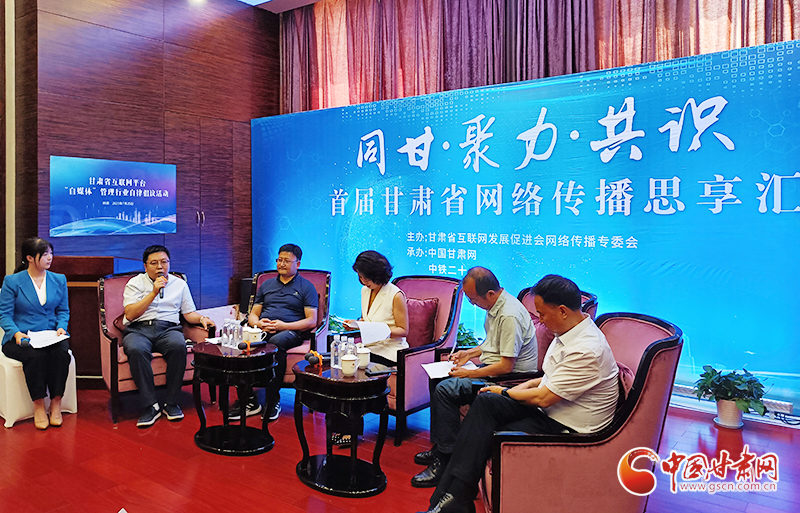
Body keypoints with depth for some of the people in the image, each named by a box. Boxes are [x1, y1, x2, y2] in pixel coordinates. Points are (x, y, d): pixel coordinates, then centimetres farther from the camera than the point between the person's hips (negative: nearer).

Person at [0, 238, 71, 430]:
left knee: (61, 352, -31)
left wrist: (61, 327, -6)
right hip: (21, 339, -2)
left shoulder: (59, 280, 14)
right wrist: (16, 333, -18)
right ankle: (38, 405, -20)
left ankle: (56, 403, -20)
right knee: (35, 355, -34)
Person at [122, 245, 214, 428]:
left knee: (179, 345, -34)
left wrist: (202, 318, -5)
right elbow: (130, 314, -3)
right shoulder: (135, 283, 11)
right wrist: (154, 293, -9)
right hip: (138, 329, -1)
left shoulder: (179, 284, 18)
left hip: (168, 328, 1)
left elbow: (189, 313, 18)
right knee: (136, 350, -37)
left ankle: (171, 403, -22)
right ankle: (151, 405, -26)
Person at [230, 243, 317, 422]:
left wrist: (284, 325, -12)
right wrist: (258, 323, -3)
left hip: (290, 332, -4)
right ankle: (248, 400, -24)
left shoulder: (306, 287, 12)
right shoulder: (266, 285, 27)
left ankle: (273, 401, -30)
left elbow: (311, 321, 2)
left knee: (276, 342, -40)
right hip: (262, 331, 4)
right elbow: (252, 315, 23)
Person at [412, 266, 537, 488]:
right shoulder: (494, 306, 7)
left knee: (446, 390, -20)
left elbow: (506, 366, -25)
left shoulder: (510, 315, -25)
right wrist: (470, 353, 11)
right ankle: (439, 447, 12)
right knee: (439, 381, 5)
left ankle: (445, 459, -10)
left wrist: (469, 373, -16)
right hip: (490, 368, 11)